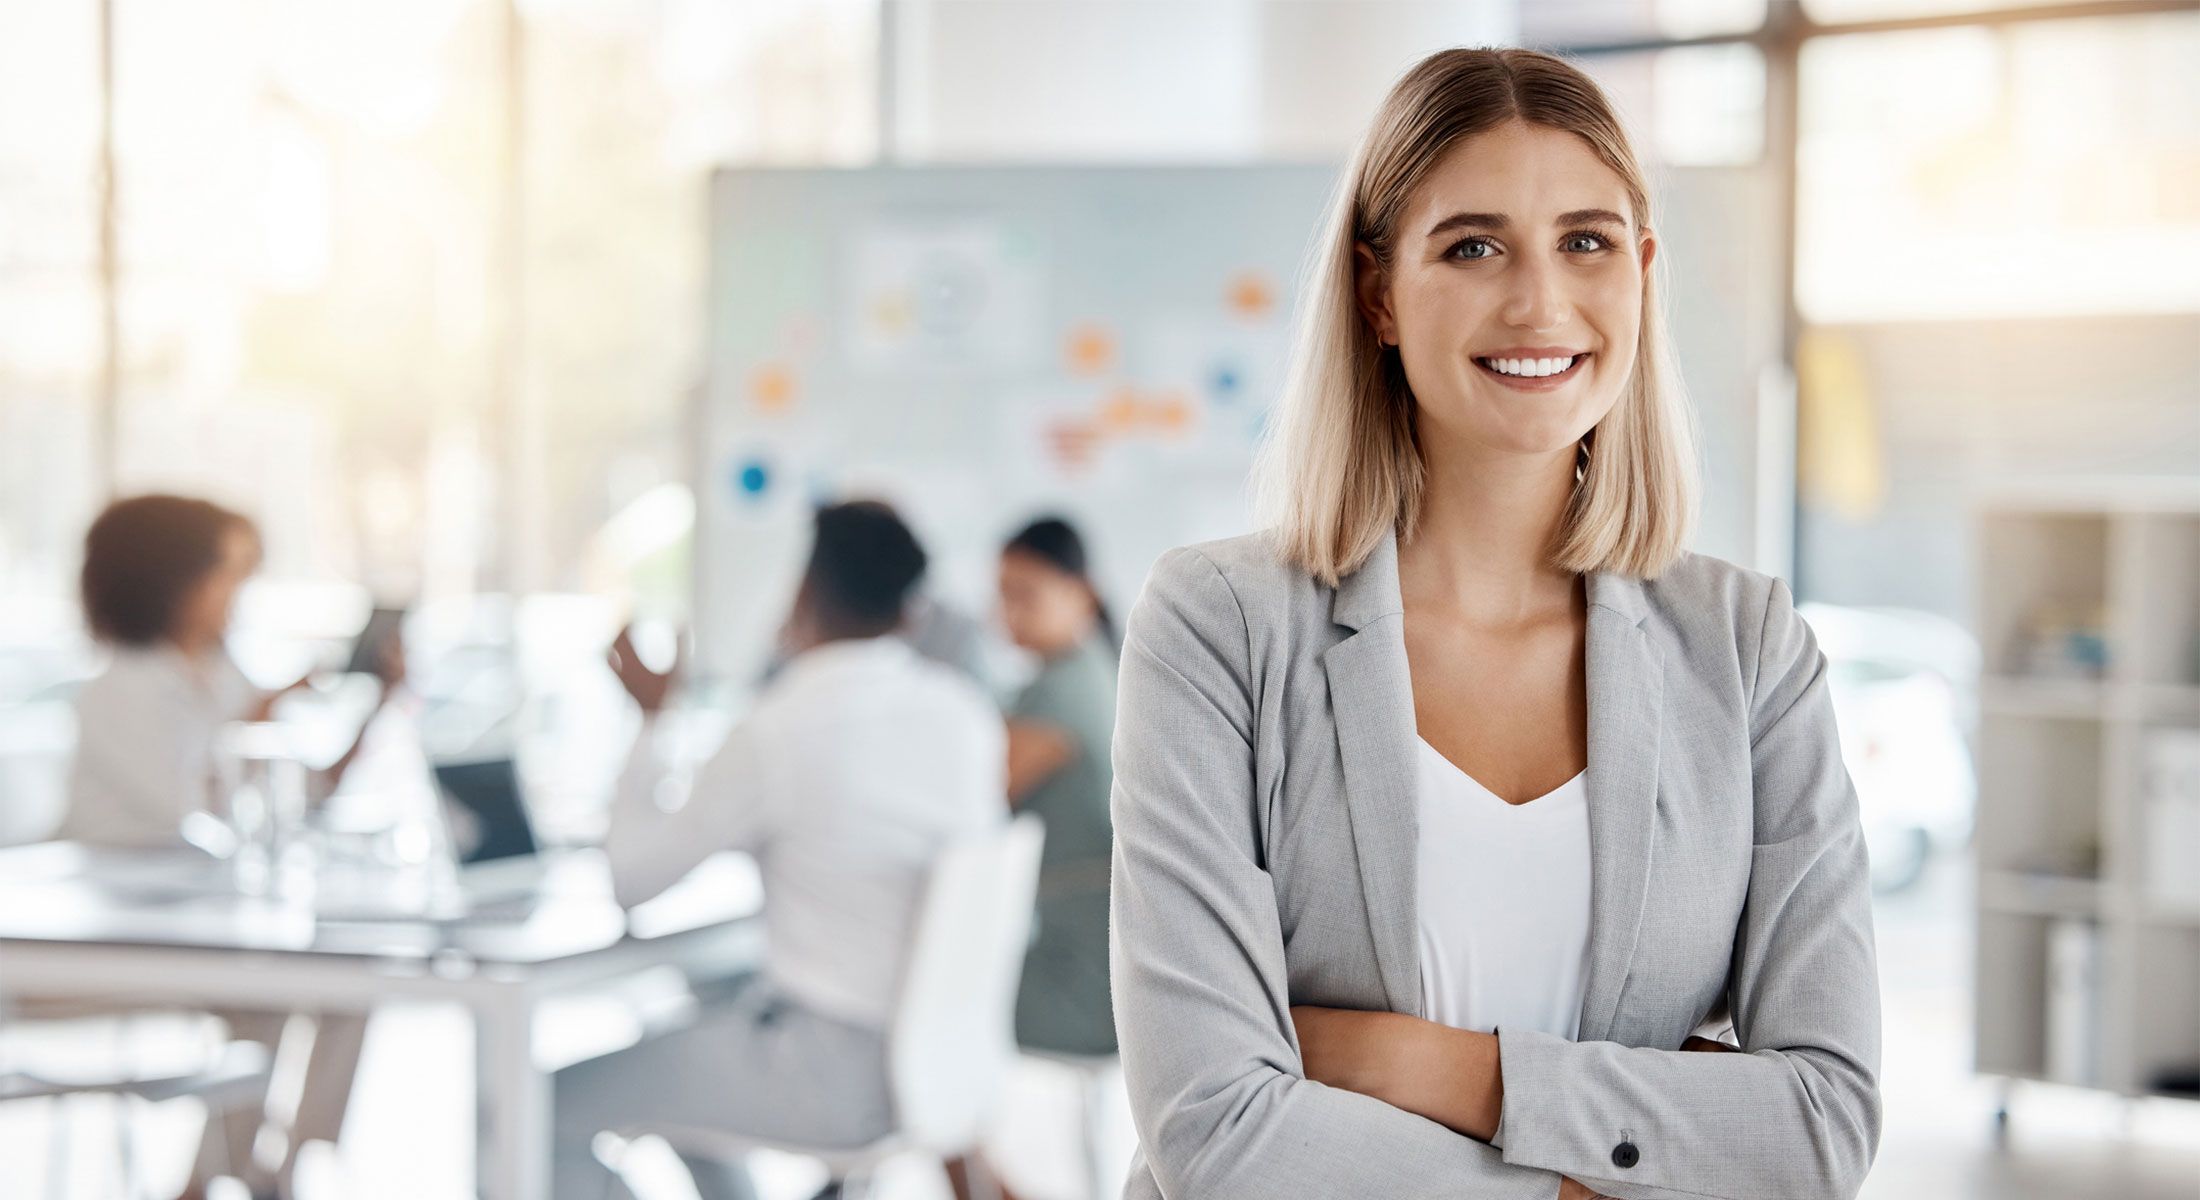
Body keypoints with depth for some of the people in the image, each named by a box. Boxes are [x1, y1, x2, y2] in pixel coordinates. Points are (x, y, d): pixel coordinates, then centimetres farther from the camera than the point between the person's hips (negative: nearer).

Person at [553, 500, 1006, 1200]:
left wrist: (650, 718, 4)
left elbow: (630, 879, -8)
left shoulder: (779, 730, -19)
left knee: (556, 1104, 7)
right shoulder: (967, 711, -1)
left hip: (837, 1073, -8)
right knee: (693, 1016, 32)